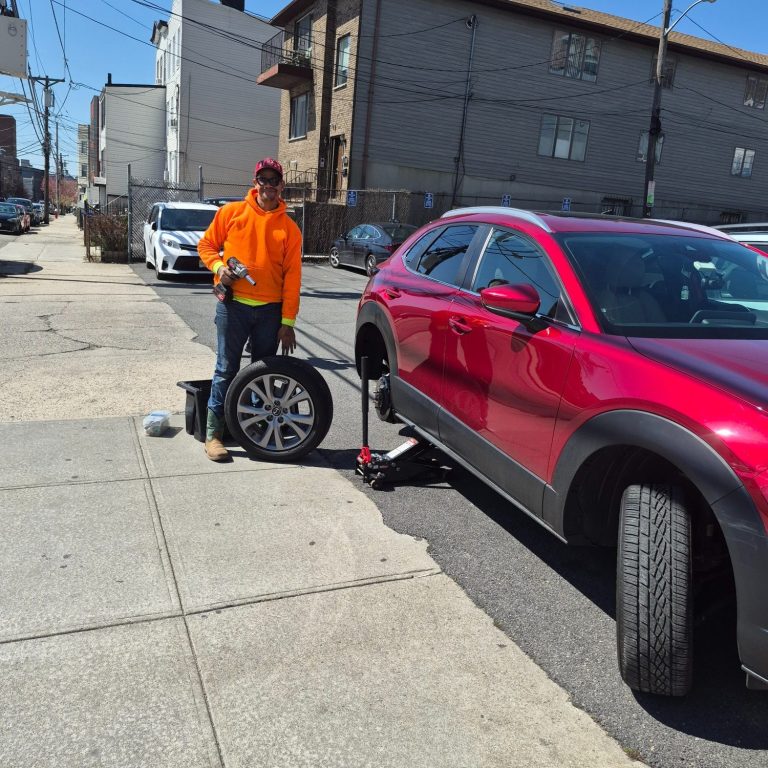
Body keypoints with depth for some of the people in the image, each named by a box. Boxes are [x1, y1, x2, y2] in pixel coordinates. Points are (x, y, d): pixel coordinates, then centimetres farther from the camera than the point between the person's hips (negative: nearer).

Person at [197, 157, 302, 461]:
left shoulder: (289, 227, 4)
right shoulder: (231, 212, 4)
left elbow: (292, 276, 1)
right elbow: (206, 244, 12)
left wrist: (287, 322, -3)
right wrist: (218, 267, -10)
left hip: (270, 310, 2)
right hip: (233, 305, -1)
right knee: (226, 369, -1)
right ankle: (213, 433, 7)